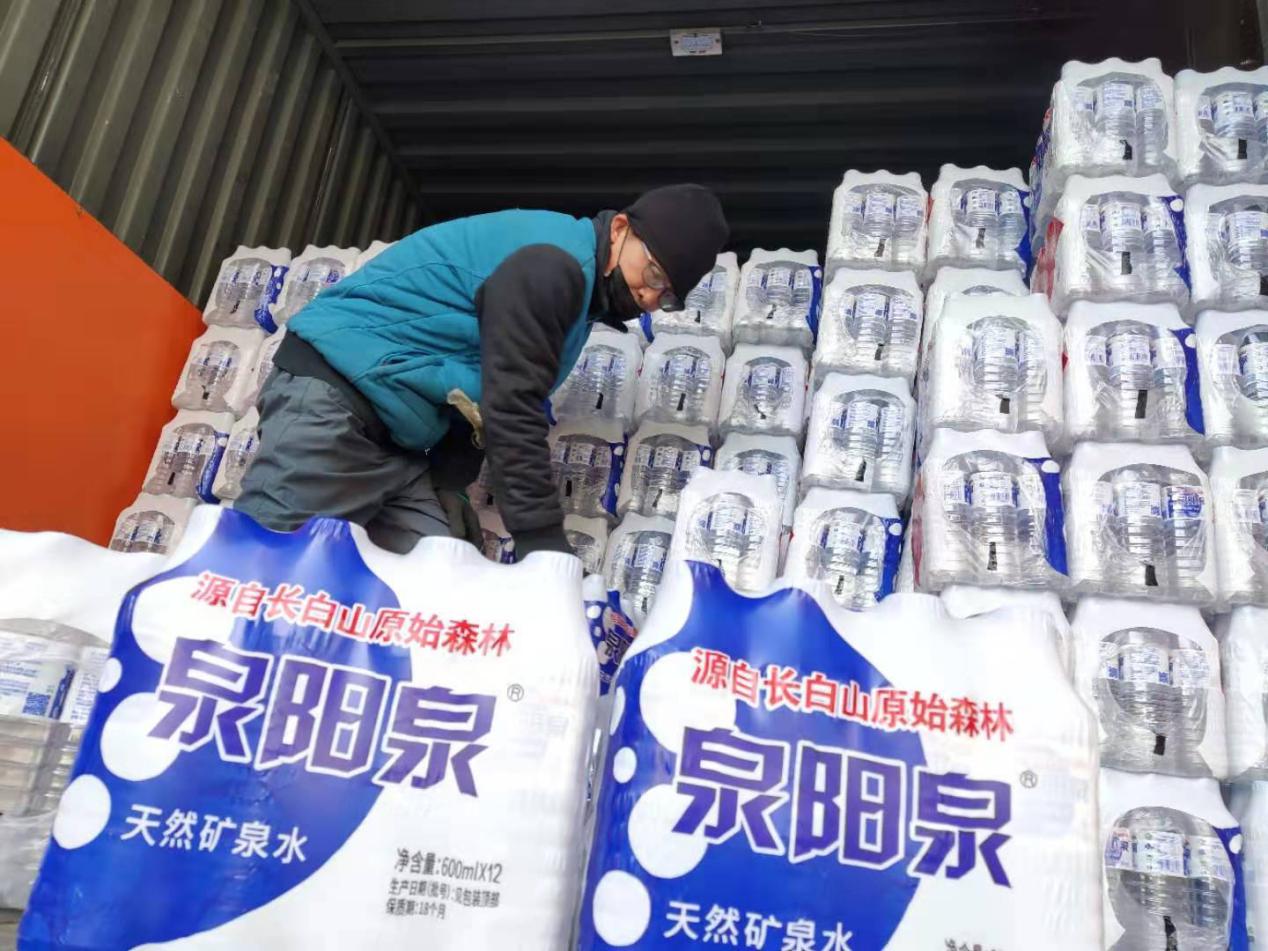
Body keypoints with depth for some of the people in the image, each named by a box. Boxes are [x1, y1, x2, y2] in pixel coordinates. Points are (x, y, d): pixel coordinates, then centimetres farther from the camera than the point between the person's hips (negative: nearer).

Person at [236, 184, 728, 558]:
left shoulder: (576, 285, 15)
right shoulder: (552, 263, -16)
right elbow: (512, 410, -22)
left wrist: (447, 488, 4)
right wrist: (545, 545, -20)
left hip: (397, 441, 9)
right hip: (334, 390, -9)